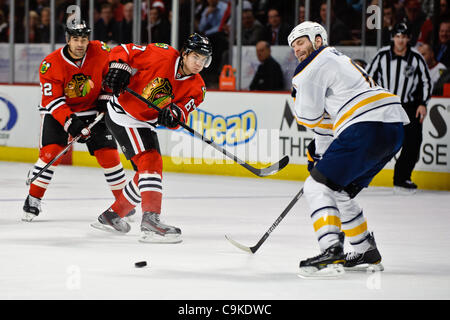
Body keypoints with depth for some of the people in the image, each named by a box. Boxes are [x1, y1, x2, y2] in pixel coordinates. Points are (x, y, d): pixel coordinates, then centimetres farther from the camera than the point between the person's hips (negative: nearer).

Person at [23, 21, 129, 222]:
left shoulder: (100, 52, -16)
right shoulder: (51, 64, -23)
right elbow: (54, 100, -23)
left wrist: (105, 99, -5)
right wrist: (71, 124, -34)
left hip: (92, 110, 2)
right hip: (57, 111, -2)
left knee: (108, 153, -5)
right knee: (51, 152, -18)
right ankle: (33, 201, -7)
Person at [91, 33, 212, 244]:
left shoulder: (196, 88, -3)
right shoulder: (163, 55, -18)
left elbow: (182, 112, -17)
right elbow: (123, 51, -12)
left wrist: (173, 116, -37)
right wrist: (119, 69, -28)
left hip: (145, 123, 8)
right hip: (123, 114, -8)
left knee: (147, 173, 16)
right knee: (150, 161, -22)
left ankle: (111, 216, 33)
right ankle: (150, 221, -32)